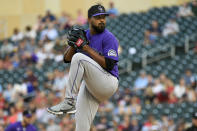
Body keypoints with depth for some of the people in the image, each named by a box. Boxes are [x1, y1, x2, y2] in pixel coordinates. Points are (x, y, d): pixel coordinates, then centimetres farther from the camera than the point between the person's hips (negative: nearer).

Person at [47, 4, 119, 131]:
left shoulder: (109, 37, -6)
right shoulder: (83, 35, 13)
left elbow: (109, 65, -18)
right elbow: (67, 59, 11)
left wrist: (85, 46, -17)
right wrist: (73, 44, -9)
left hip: (108, 82, -6)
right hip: (89, 84, 6)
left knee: (79, 58, -26)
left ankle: (69, 102, -27)